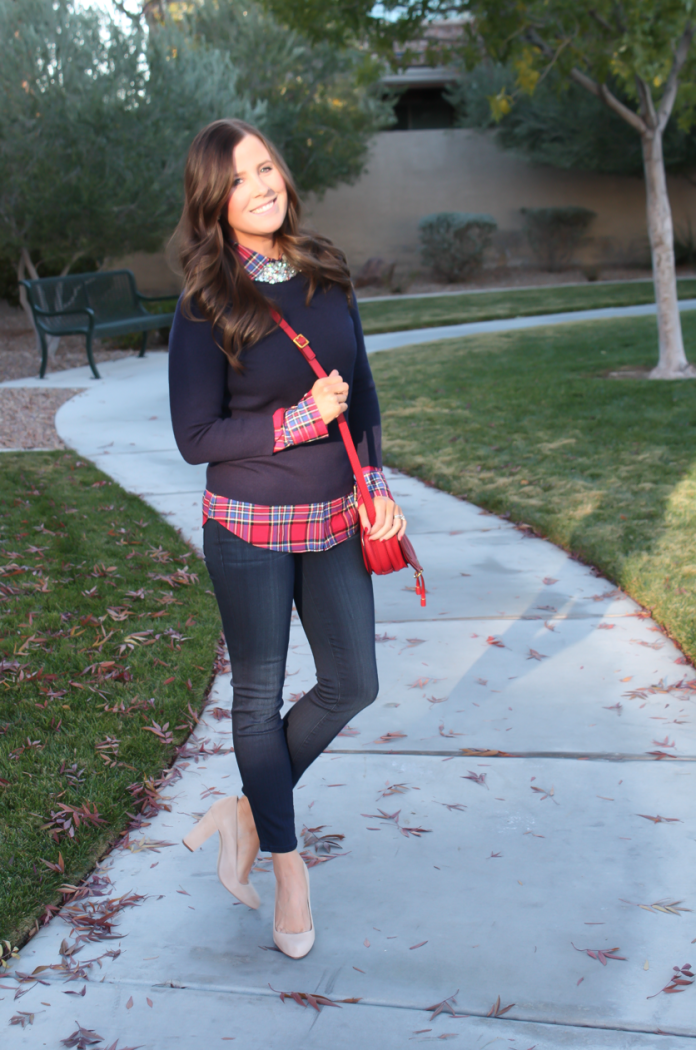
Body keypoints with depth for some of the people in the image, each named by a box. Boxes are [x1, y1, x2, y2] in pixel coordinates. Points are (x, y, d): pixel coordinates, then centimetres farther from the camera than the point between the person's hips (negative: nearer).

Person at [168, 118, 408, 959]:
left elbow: (361, 388, 10)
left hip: (334, 520, 5)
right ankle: (286, 857, 29)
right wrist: (299, 418, -20)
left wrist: (376, 485, 1)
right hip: (250, 530, -5)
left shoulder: (326, 274, 2)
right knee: (259, 695, 9)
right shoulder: (206, 307, -12)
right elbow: (195, 438, -12)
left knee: (351, 685, 10)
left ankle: (249, 809, 32)